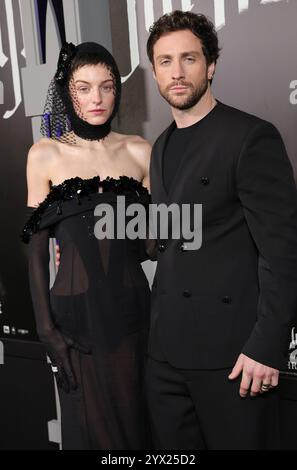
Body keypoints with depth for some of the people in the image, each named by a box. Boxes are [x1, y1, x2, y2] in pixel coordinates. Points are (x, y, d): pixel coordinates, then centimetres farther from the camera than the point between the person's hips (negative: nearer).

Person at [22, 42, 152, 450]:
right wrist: (46, 326, -6)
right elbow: (37, 248, -2)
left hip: (131, 308, 2)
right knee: (90, 424, 11)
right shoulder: (45, 154, -1)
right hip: (77, 311, -1)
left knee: (135, 419, 12)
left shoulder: (140, 151, 4)